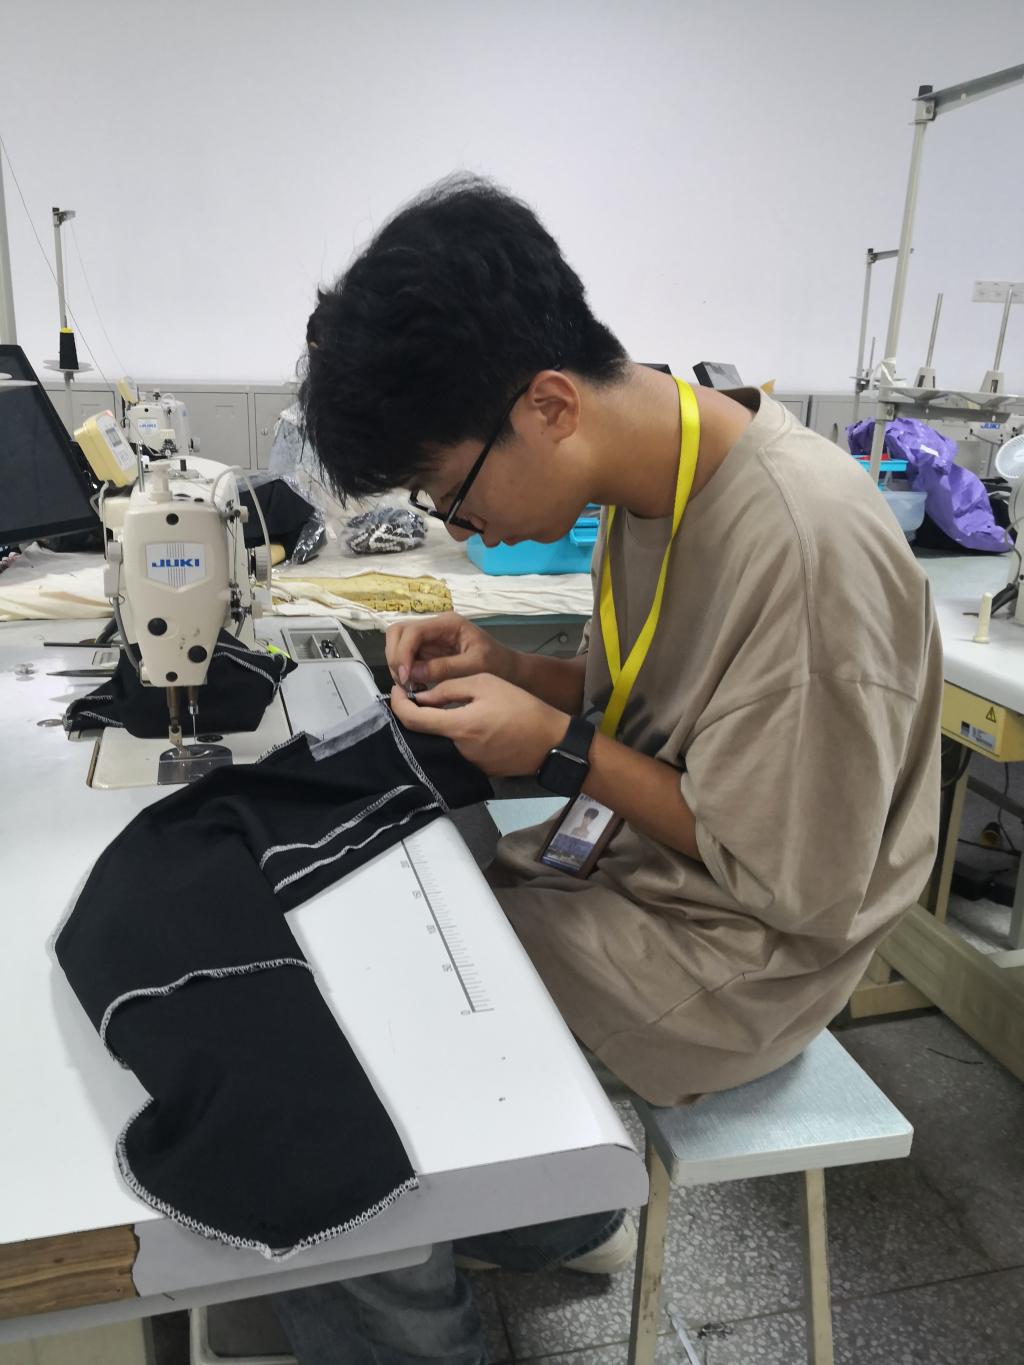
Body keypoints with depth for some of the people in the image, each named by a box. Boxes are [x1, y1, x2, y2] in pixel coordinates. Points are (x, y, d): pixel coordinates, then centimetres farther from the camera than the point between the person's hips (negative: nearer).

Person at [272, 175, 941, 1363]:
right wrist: (505, 666, -7)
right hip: (637, 863, 8)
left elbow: (802, 888, -23)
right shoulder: (649, 482, -4)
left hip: (735, 967, -8)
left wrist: (560, 752, -21)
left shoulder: (805, 544, -30)